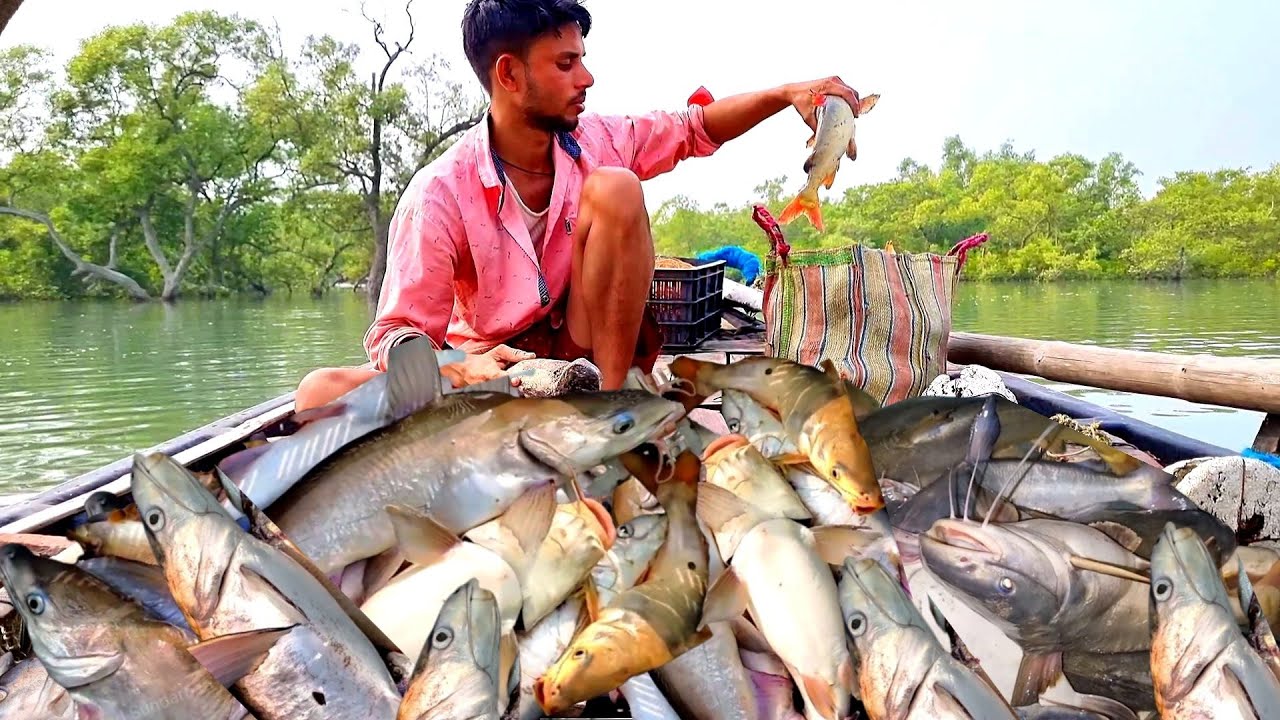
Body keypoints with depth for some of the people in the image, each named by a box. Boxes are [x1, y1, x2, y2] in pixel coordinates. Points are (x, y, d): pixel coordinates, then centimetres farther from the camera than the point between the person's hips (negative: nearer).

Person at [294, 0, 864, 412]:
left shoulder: (593, 144, -4)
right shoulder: (441, 193, -18)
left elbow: (696, 128, 11)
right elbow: (396, 336, -18)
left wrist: (788, 94, -4)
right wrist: (464, 372, -40)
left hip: (586, 352, 3)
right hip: (496, 366, -2)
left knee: (614, 188, -20)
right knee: (321, 395, -25)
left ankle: (615, 397, -20)